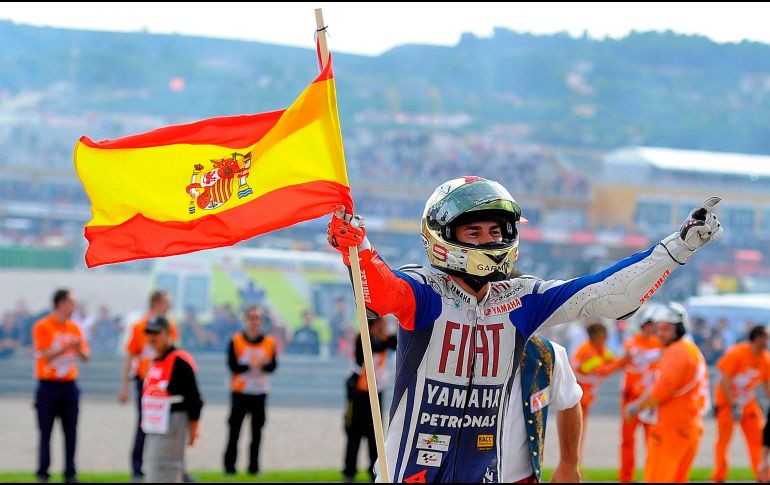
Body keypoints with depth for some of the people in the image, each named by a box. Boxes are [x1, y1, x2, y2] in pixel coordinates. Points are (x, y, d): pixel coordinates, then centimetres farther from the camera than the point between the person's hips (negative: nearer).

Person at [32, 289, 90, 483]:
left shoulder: (74, 328, 9)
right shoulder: (42, 327, -5)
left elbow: (85, 357, 8)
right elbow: (46, 355, -12)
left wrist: (79, 349, -13)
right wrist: (67, 346, -20)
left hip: (69, 385, 4)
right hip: (48, 385, -4)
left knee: (71, 431, 1)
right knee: (45, 431, 0)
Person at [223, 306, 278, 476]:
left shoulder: (269, 342, 5)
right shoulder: (236, 341, -2)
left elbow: (273, 366, -3)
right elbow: (232, 365, -10)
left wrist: (264, 364, -23)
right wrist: (249, 365, -23)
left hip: (260, 392, 2)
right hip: (240, 391, -2)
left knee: (257, 430, 3)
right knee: (234, 429, -1)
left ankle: (253, 465, 10)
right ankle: (229, 465, 4)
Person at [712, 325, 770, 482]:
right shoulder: (736, 353, -21)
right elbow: (725, 380, -21)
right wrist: (734, 405, -25)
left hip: (749, 404, 6)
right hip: (727, 402, -6)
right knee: (723, 439, 0)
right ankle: (719, 478, 8)